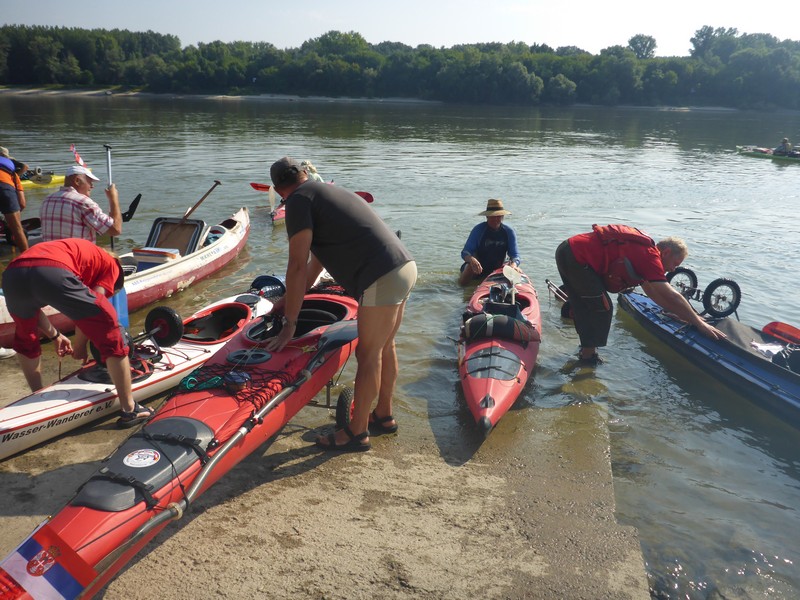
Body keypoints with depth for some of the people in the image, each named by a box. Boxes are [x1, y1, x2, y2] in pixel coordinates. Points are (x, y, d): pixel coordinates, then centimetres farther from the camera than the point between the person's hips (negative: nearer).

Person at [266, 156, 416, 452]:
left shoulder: (298, 200, -3)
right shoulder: (327, 191, 24)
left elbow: (297, 267, -9)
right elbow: (316, 260, 30)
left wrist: (289, 324, -4)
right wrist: (290, 302, 36)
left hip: (382, 279, -9)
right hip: (406, 266, 9)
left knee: (368, 355, 1)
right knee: (384, 348, 19)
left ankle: (357, 433, 13)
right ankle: (384, 416, 33)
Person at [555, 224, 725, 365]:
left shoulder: (642, 249, 19)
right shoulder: (650, 255, -10)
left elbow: (653, 292, 26)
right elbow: (671, 296, -12)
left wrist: (689, 315, 27)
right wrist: (699, 323, -4)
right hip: (577, 258, -10)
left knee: (583, 307, 22)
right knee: (602, 308, 1)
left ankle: (586, 349, 34)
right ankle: (588, 355, 11)